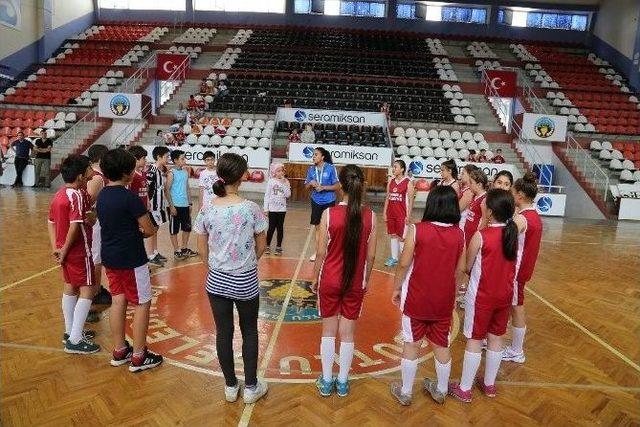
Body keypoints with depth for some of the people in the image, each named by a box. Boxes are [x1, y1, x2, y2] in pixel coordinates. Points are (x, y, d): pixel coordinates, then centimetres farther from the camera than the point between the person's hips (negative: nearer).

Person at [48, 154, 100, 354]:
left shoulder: (58, 195, 8)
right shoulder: (77, 195, -19)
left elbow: (51, 223, 11)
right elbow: (75, 226, -27)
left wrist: (56, 247, 6)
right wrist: (65, 250, -16)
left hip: (66, 251, 9)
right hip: (79, 251, -9)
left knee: (70, 287, 18)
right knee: (87, 290, -4)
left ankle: (70, 332, 31)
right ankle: (75, 340, -2)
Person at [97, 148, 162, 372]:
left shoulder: (102, 196, 5)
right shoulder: (130, 197, -20)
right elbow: (149, 230, -16)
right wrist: (143, 230, 5)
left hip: (109, 257, 8)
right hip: (131, 259, -8)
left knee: (118, 300, 16)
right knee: (142, 304, 4)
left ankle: (119, 351, 27)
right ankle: (139, 357, 12)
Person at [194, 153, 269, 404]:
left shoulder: (207, 210, -8)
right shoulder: (251, 208, -15)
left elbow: (202, 249, 1)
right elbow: (261, 246, -5)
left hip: (217, 281, 2)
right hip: (246, 282, -2)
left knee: (223, 333, 15)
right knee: (249, 332, 15)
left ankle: (230, 386, 30)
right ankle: (251, 387, 27)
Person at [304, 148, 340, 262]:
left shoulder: (331, 168, -10)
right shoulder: (311, 169, 3)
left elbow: (337, 186, -9)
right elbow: (306, 186, 10)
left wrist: (323, 187, -19)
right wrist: (311, 183, -11)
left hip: (328, 201, -4)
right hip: (316, 201, 4)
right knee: (317, 227, 11)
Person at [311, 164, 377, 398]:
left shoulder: (329, 213, -14)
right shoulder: (370, 216, -9)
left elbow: (321, 252, -10)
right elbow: (370, 255, -3)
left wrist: (315, 279, 4)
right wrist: (366, 280, 12)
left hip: (330, 281, -1)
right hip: (355, 283, 1)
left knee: (328, 331, 14)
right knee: (348, 333, 14)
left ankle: (326, 381, 26)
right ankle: (342, 382, 27)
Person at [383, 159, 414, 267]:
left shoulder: (408, 183, -8)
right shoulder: (391, 181, 8)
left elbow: (410, 201, -9)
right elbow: (387, 198, 12)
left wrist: (408, 216, -13)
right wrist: (384, 212, 7)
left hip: (402, 214, -6)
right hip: (391, 213, 6)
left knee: (402, 237, -2)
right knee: (393, 235, 11)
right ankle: (394, 258, 21)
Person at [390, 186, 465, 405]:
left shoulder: (417, 230, -15)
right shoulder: (459, 234, -5)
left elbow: (404, 264, -13)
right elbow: (460, 269, 2)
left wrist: (397, 288, 2)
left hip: (416, 297, -3)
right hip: (444, 299, 3)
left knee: (411, 344, 11)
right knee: (442, 345, 18)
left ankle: (405, 392, 25)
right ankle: (441, 390, 36)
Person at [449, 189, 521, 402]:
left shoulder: (480, 236, -20)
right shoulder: (514, 234, -3)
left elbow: (467, 268, -11)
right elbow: (513, 266, 7)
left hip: (481, 296, -5)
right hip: (505, 295, 6)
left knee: (474, 340, 5)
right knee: (495, 339, 17)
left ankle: (464, 389, 18)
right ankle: (489, 385, 33)